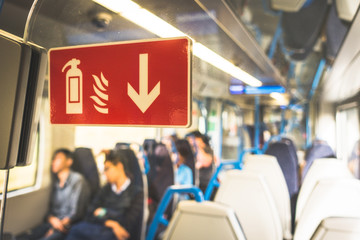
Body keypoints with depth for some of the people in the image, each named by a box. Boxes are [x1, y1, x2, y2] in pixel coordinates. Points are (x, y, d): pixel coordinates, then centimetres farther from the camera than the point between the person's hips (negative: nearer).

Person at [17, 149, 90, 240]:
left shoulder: (77, 180, -1)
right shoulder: (56, 183, 21)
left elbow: (76, 213, -7)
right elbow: (50, 208, 17)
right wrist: (52, 219, -8)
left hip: (68, 226, -6)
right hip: (52, 223, 7)